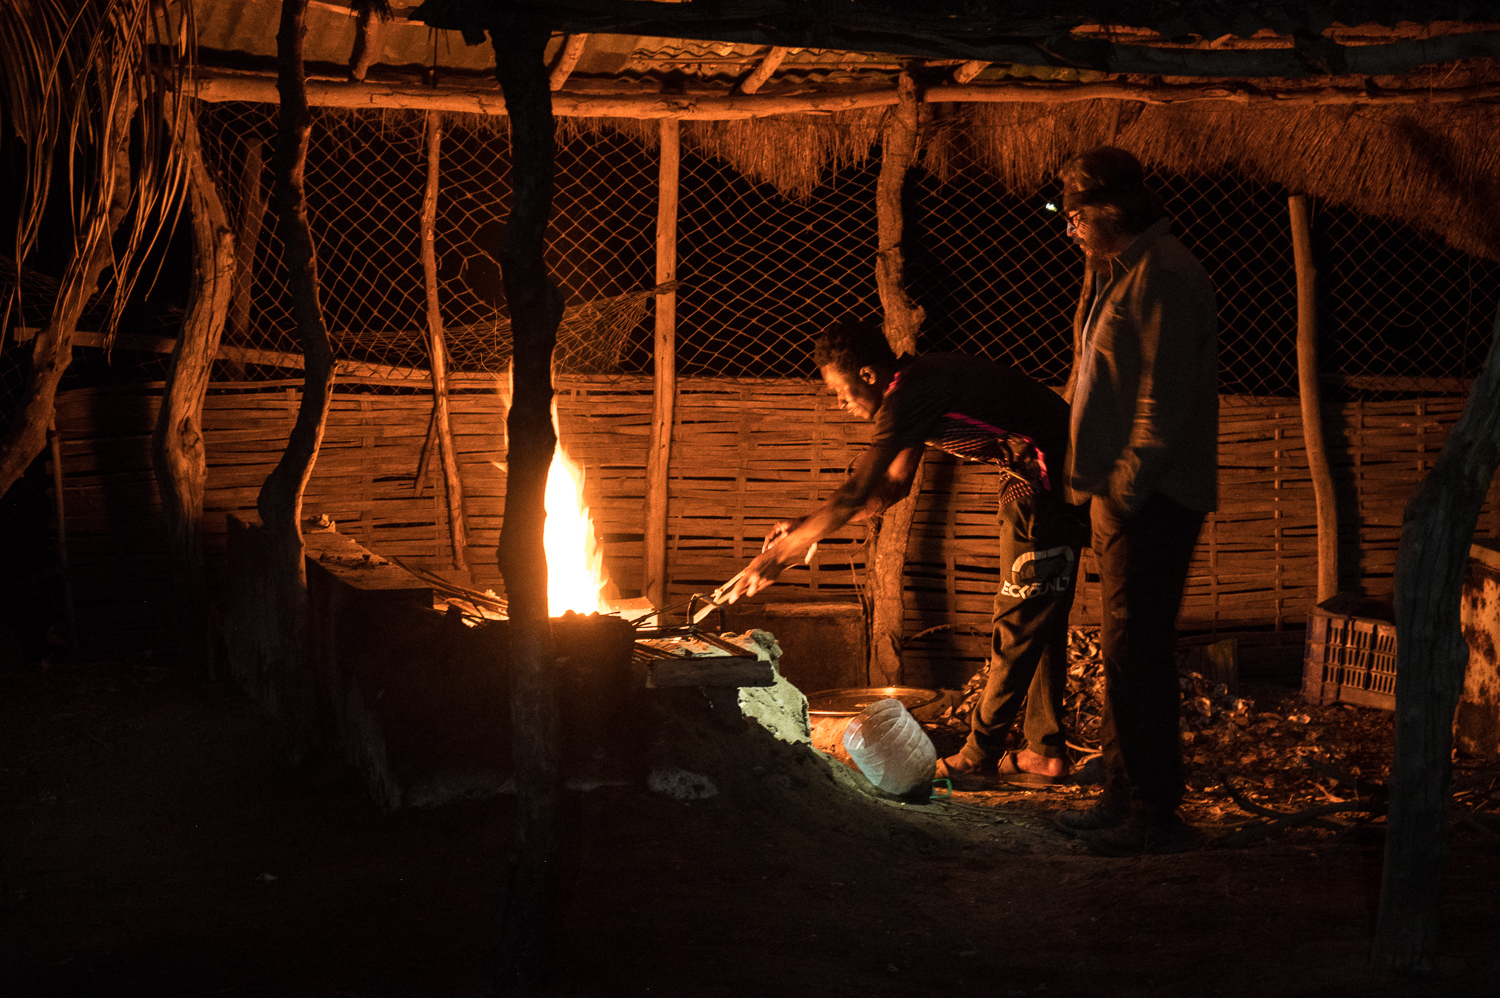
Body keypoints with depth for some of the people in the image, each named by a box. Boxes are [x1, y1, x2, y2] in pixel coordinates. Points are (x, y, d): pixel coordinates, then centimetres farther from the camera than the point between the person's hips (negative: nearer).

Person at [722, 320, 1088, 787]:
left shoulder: (911, 396, -19)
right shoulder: (919, 380, 12)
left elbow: (853, 497, -21)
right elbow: (894, 483, 21)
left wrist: (776, 558, -13)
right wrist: (805, 526, 14)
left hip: (1051, 479, -10)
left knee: (1021, 621, -3)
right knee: (1038, 620, 13)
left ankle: (978, 754, 3)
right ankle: (1045, 753, 18)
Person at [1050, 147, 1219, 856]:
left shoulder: (1163, 277, -15)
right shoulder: (1117, 272, 17)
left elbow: (1165, 400, -20)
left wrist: (1125, 486, -19)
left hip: (1152, 498, -11)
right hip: (1123, 492, 11)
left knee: (1137, 649, -8)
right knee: (1126, 648, 15)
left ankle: (1155, 816, -3)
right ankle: (1124, 797, 23)